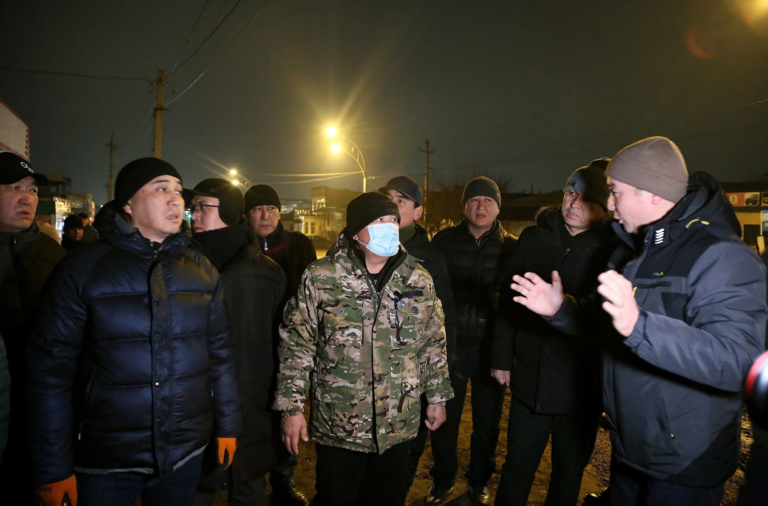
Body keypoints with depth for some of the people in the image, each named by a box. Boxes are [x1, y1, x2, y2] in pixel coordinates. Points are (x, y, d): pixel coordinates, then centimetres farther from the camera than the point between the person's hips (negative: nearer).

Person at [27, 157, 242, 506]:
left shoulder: (201, 270, 1)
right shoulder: (83, 268, -7)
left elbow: (220, 353, 5)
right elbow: (51, 370, -7)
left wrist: (228, 426, 6)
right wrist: (52, 471, -7)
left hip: (186, 454, 3)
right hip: (104, 463, -2)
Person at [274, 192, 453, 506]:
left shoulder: (419, 280, 0)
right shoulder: (320, 277, -10)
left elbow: (433, 344, 8)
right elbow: (297, 345, -7)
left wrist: (436, 397, 10)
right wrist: (292, 407, -8)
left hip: (399, 426, 3)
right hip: (338, 427, -2)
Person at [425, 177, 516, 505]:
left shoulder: (510, 248, 0)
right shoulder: (445, 240, 1)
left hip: (490, 347, 0)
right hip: (450, 343, 0)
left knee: (487, 420, 14)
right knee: (444, 418, 11)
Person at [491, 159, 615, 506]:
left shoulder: (612, 249, -7)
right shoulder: (533, 238, 0)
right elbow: (508, 302, 3)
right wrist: (502, 359, 4)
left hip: (582, 386, -1)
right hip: (529, 378, 2)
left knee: (568, 476, 18)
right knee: (517, 468, 17)